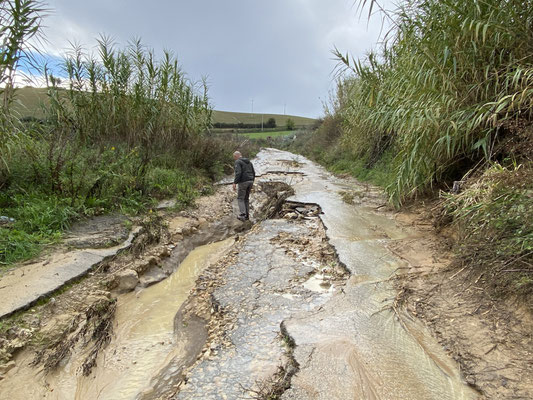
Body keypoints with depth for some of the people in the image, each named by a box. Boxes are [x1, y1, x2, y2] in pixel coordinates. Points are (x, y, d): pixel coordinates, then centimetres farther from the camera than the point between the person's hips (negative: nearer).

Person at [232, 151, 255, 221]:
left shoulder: (238, 162, -6)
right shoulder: (249, 162, 17)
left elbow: (238, 173, -19)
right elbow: (253, 173, 15)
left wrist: (235, 183, -18)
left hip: (243, 182, -7)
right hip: (250, 181, 7)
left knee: (240, 198, 3)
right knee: (246, 198, 15)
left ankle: (242, 215, -6)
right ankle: (247, 215, 14)